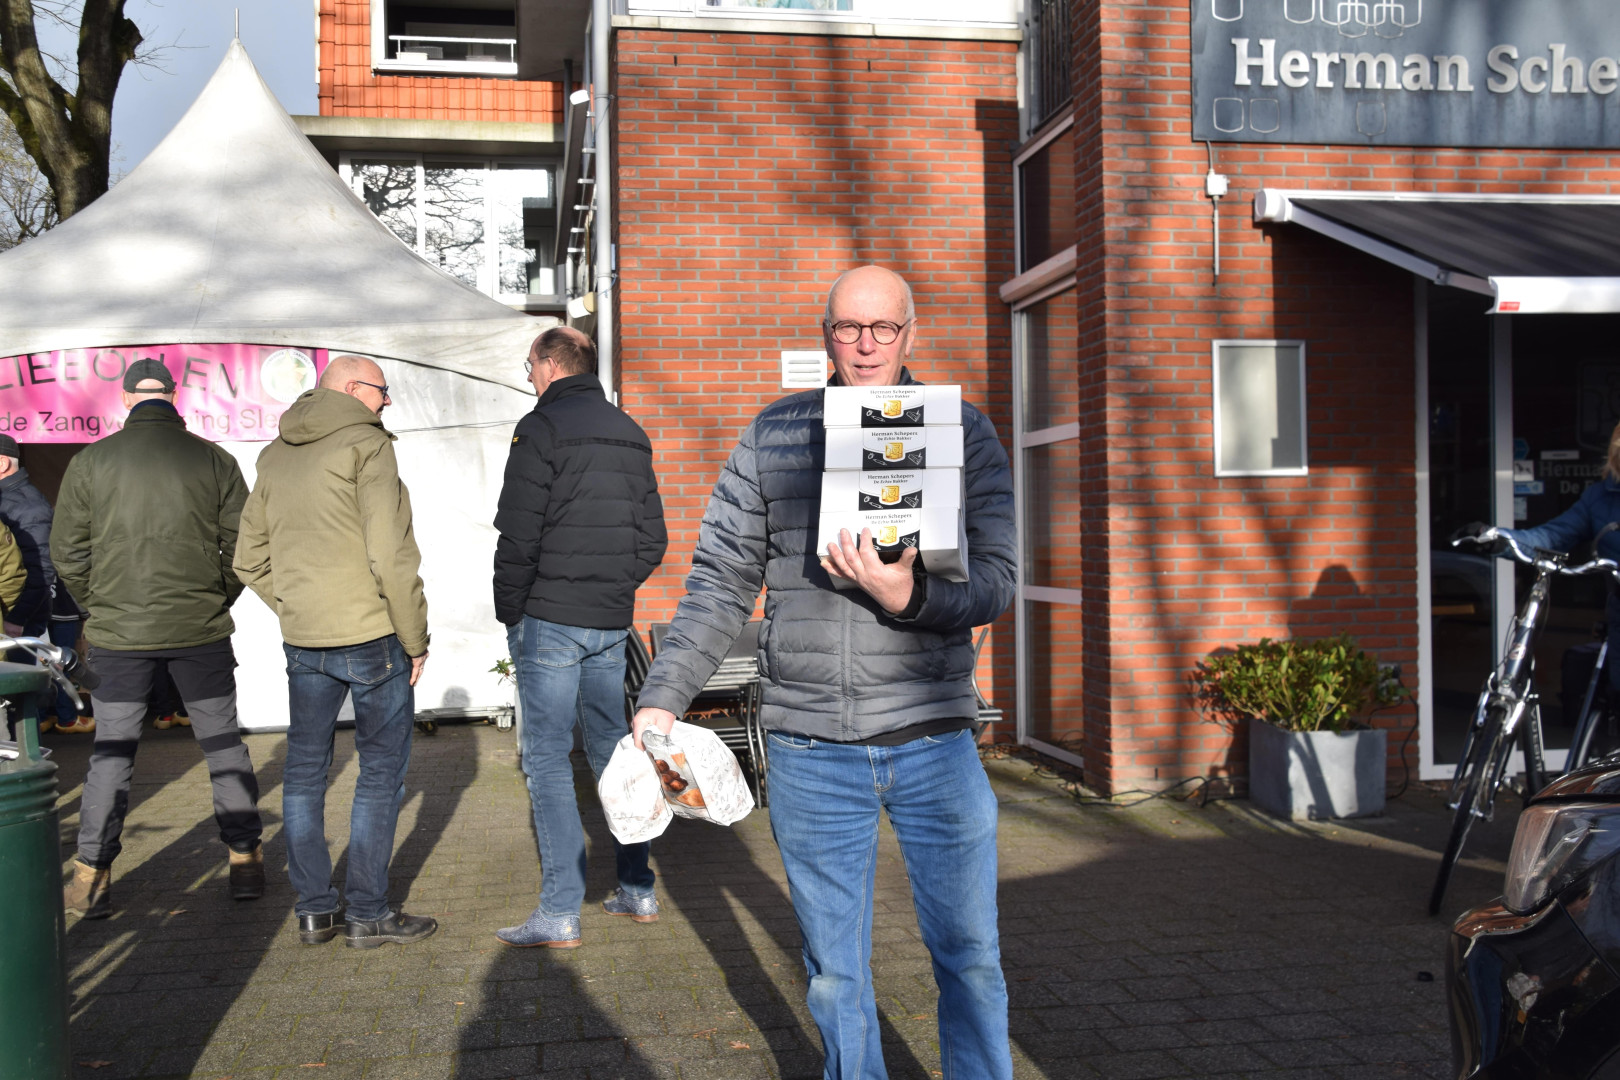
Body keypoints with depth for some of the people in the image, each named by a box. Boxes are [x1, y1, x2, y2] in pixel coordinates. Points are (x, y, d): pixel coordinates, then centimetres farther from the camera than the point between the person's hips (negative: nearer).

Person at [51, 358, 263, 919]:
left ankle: (91, 876, 12)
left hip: (118, 633, 0)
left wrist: (101, 604, 15)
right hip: (200, 628, 0)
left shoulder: (90, 462, -1)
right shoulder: (213, 459, -2)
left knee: (111, 752, 9)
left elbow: (67, 551, 2)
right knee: (223, 743, 11)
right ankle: (245, 861, 15)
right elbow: (243, 545, 1)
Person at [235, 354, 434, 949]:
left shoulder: (275, 456, 12)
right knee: (381, 771, 5)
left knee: (304, 772, 14)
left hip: (303, 642, 6)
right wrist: (415, 638, -9)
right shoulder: (365, 446, -10)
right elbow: (391, 555, -17)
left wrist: (294, 610, 16)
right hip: (372, 637, -6)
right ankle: (367, 913, 9)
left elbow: (250, 559, 14)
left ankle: (314, 911, 21)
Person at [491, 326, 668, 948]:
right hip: (613, 623, 7)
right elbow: (652, 541, 13)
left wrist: (510, 611, -3)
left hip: (549, 619, -7)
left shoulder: (542, 428, -9)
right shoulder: (630, 434, 13)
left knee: (547, 757, -2)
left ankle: (560, 913, -1)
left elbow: (518, 538, -14)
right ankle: (638, 890, 21)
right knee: (612, 750, 15)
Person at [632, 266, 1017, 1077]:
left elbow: (994, 580, -3)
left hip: (933, 742, 0)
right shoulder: (773, 434, 7)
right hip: (808, 748, 1)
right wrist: (661, 699, -1)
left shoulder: (964, 434, 4)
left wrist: (905, 596, -22)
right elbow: (721, 580, 7)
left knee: (970, 960, 8)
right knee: (835, 976, 11)